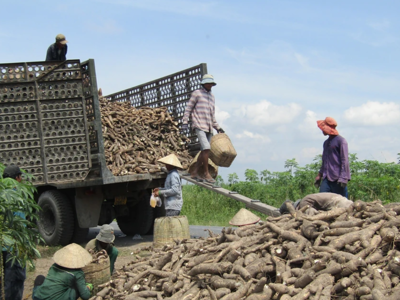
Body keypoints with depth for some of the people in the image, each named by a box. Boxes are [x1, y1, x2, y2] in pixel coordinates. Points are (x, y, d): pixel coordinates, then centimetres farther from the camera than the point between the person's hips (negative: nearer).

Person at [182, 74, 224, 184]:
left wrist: (217, 127, 23)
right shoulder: (197, 93, 5)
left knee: (204, 151, 3)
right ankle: (206, 173, -13)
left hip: (209, 128, 7)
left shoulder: (212, 96, 23)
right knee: (206, 148, -19)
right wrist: (185, 122, -6)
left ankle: (194, 172, 11)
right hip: (199, 126, -7)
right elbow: (188, 108, 3)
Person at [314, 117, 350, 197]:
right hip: (327, 178, 7)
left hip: (337, 178, -7)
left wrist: (343, 178, -16)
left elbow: (345, 160, -10)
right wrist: (319, 175, 22)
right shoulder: (326, 143, 21)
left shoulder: (341, 140, -4)